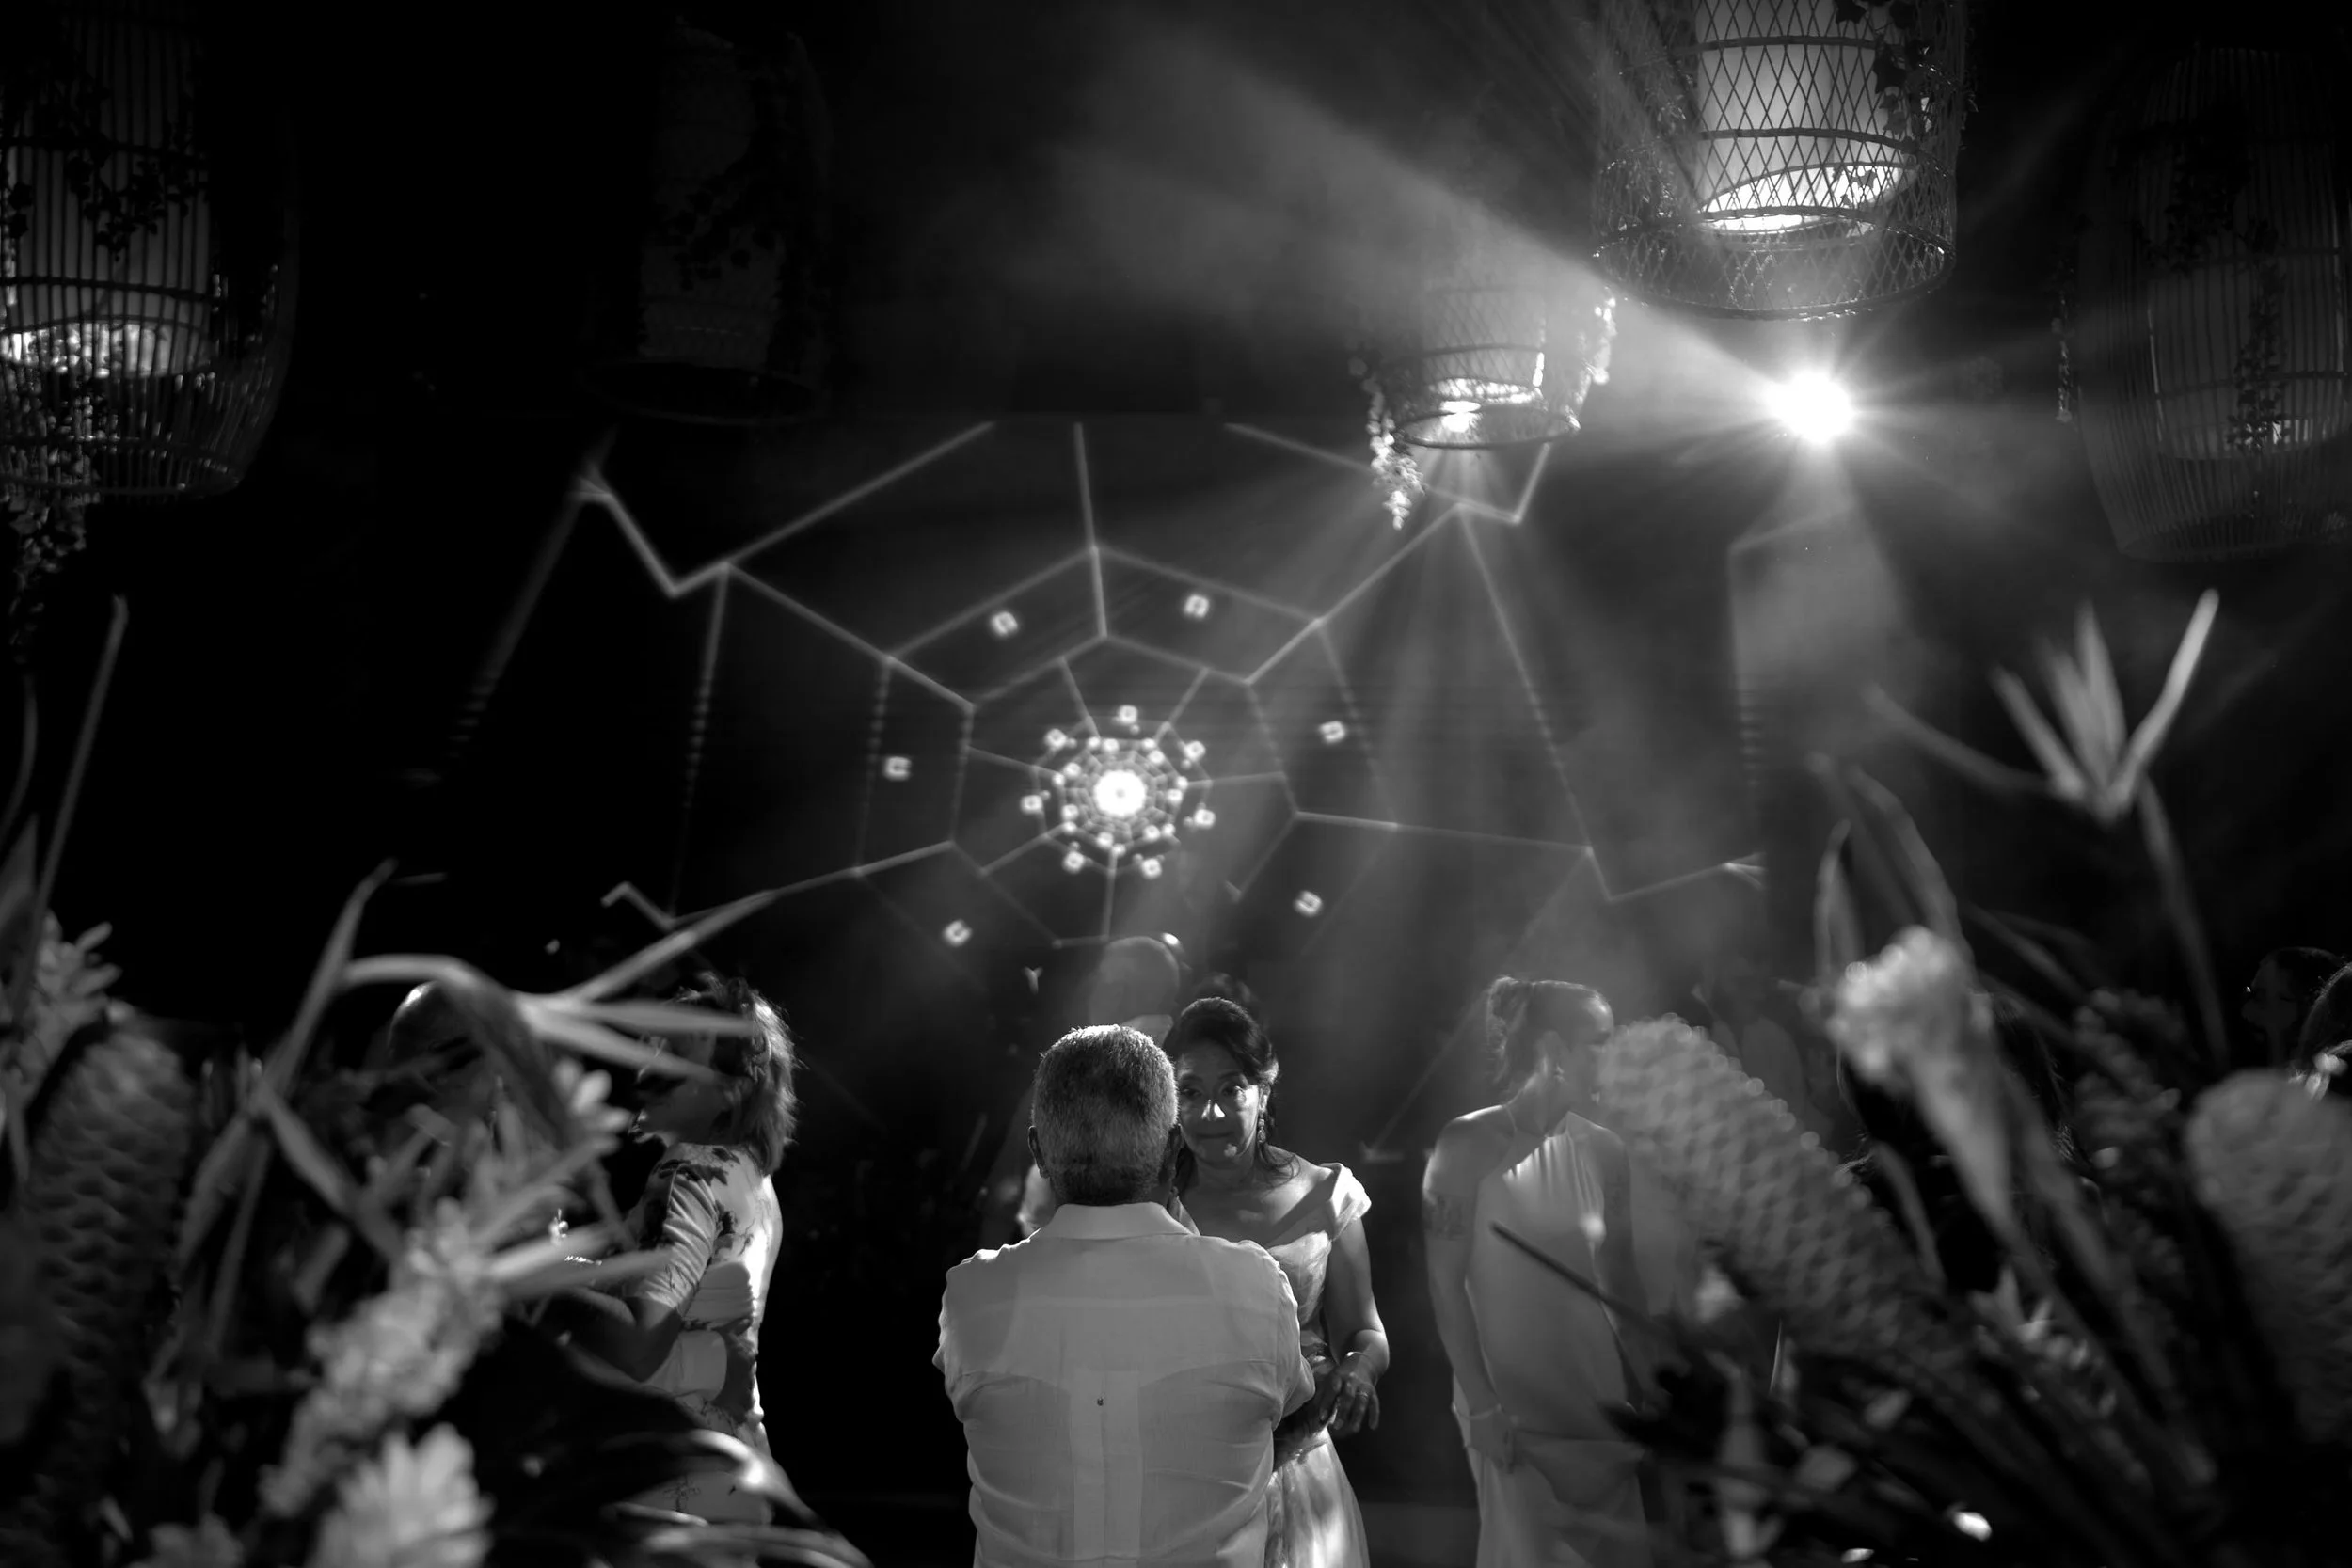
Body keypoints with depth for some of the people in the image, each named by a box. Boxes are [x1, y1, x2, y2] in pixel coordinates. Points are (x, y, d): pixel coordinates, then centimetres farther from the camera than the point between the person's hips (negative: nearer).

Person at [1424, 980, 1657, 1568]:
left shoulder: (1603, 1149, 4)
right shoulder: (1470, 1145, -8)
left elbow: (1621, 1275, 11)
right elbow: (1446, 1286, -8)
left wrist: (1648, 1385, 7)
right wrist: (1482, 1405, -13)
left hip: (1600, 1401, 4)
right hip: (1512, 1407, -4)